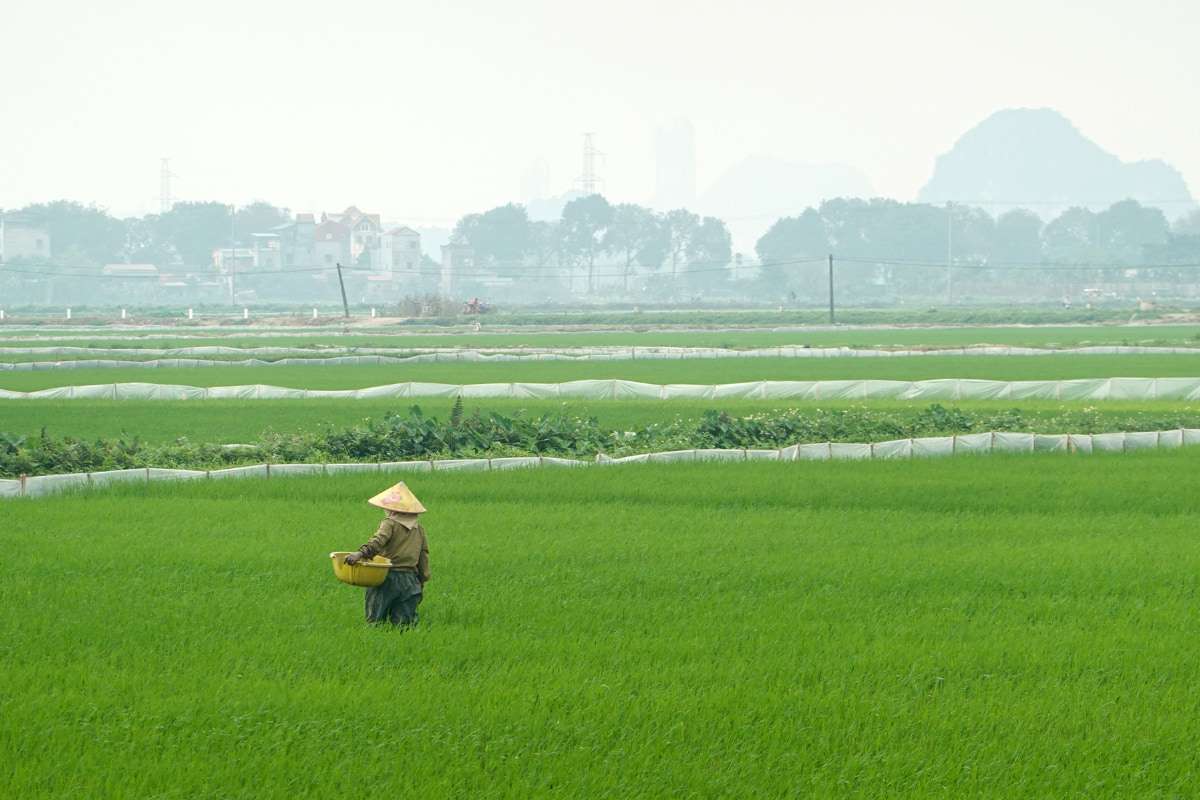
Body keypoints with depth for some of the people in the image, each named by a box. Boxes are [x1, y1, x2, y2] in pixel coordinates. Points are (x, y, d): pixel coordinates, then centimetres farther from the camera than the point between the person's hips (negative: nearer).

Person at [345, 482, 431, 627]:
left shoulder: (390, 524, -4)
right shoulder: (419, 529, 14)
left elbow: (378, 541, -24)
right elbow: (424, 556, 17)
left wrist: (361, 553, -38)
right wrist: (422, 583, 25)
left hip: (389, 578, -5)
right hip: (410, 581, 5)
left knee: (375, 621, -1)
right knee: (405, 624, 4)